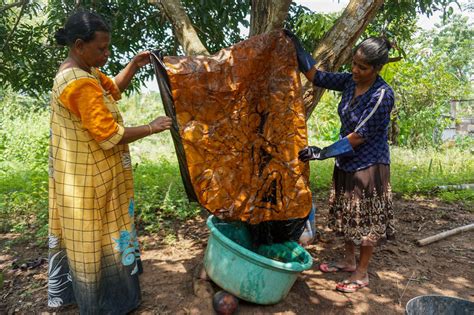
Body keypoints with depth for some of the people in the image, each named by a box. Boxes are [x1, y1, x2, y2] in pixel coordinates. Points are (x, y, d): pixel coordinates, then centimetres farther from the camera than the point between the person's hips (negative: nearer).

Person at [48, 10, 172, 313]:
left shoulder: (80, 70, 5)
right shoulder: (80, 83, -27)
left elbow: (113, 88, 18)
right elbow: (109, 135, -28)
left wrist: (133, 66, 3)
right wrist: (151, 128, -19)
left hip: (79, 173, 10)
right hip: (89, 178, -10)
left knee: (78, 235, 23)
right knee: (94, 237, 7)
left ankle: (64, 290, 42)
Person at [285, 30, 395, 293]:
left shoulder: (382, 95, -22)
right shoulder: (350, 81, -2)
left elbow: (359, 136, -24)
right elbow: (316, 76, 3)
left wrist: (322, 153, -24)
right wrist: (296, 47, -6)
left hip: (369, 165, -7)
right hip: (346, 163, 7)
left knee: (366, 219, 5)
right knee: (347, 214, 17)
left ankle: (362, 273, 22)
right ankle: (349, 260, 36)